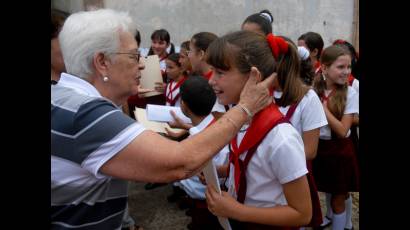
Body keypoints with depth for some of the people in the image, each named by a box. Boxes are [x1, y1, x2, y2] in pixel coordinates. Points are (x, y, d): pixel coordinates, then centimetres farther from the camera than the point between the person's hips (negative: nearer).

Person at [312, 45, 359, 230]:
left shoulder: (350, 93, -11)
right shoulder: (313, 91, -5)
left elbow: (342, 130, -17)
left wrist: (323, 107, -20)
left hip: (339, 151, -2)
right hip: (317, 148, 2)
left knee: (338, 199, 12)